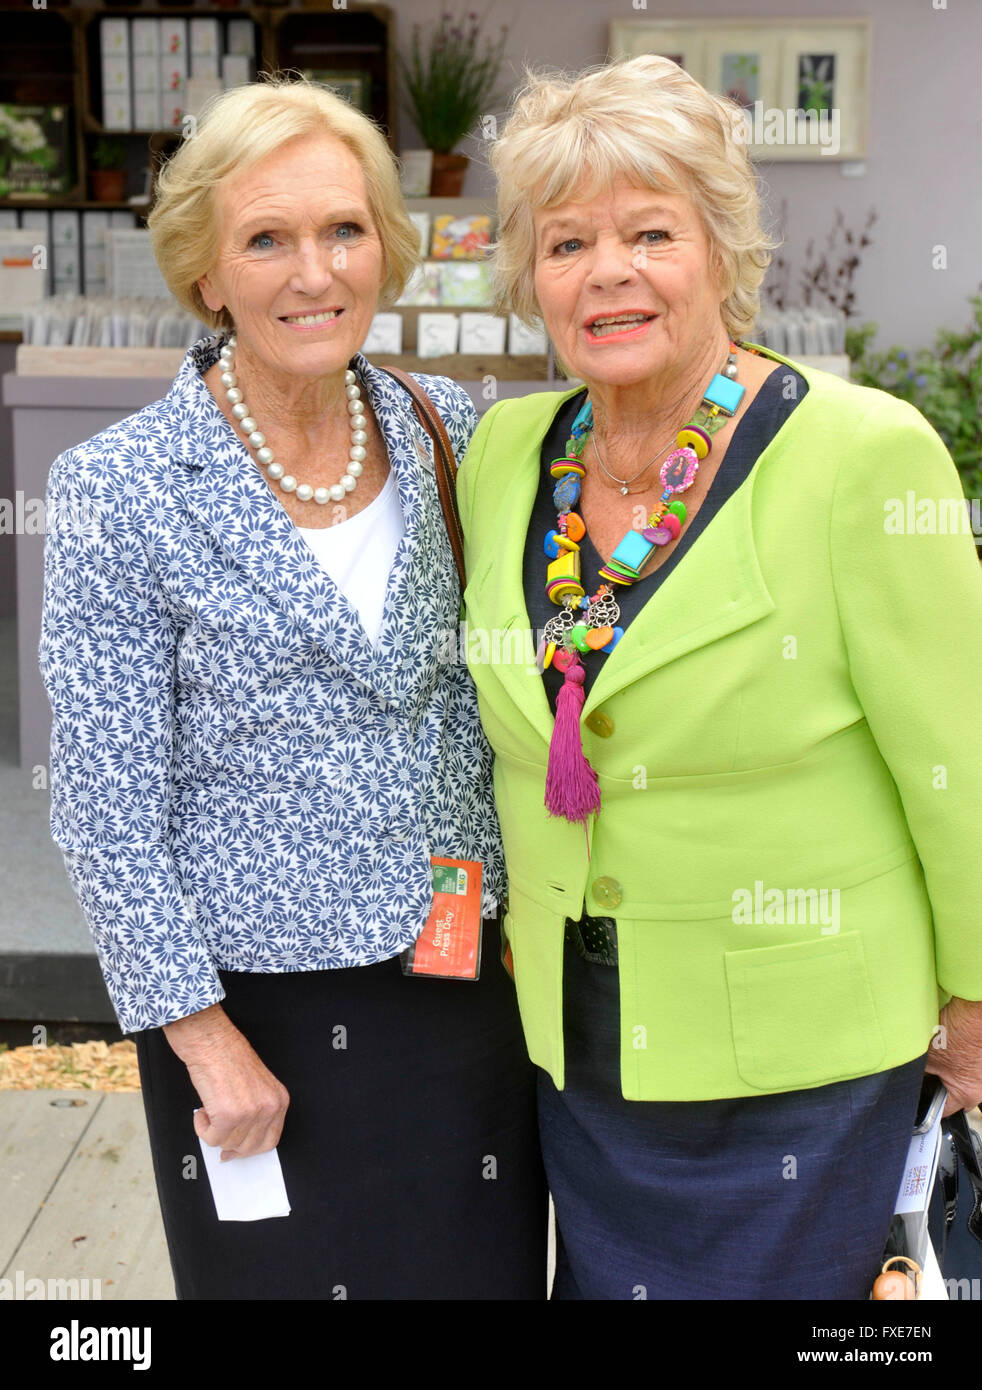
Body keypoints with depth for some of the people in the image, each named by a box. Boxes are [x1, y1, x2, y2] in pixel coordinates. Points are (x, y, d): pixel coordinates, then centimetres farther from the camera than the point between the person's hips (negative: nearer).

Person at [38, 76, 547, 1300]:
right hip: (258, 1011, -3)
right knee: (287, 1269, 13)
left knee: (488, 1268, 15)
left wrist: (523, 913, 7)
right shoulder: (119, 489, -12)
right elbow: (108, 807, -11)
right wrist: (207, 1039, -10)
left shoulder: (449, 433, 0)